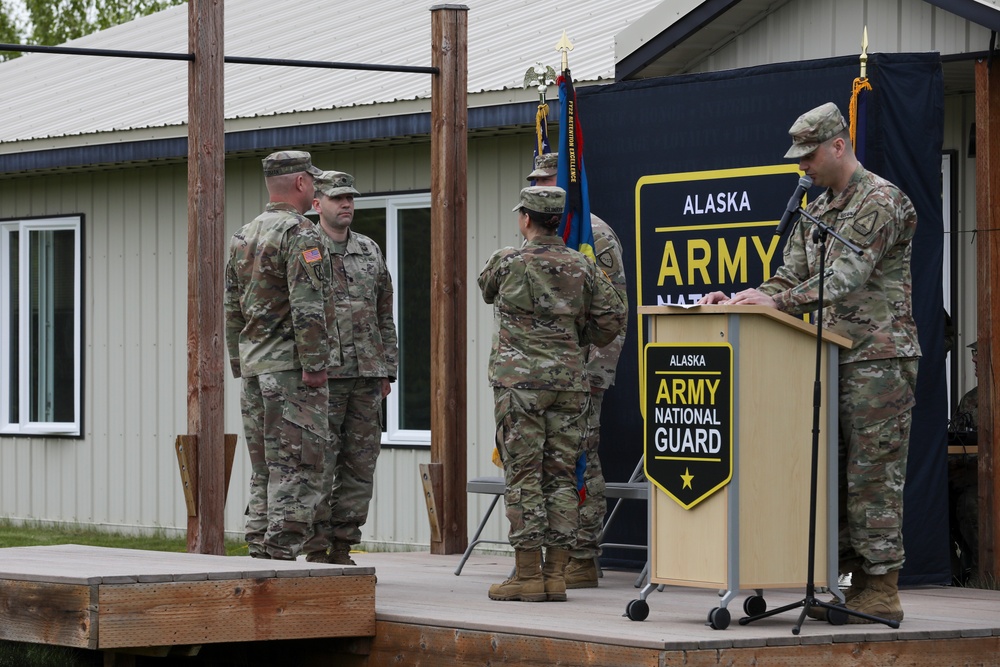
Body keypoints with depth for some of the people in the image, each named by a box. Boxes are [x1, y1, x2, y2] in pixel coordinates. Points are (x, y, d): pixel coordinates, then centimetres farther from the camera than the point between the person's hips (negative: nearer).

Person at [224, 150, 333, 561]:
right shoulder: (299, 234, -11)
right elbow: (307, 308, -19)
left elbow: (232, 308, 18)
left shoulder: (243, 237, 15)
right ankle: (281, 557, -12)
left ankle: (259, 557, 12)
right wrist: (314, 367, -18)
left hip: (254, 364, 8)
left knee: (265, 468, 12)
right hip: (291, 364, -8)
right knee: (296, 467, -8)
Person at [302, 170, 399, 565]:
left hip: (366, 374, 5)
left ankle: (342, 547, 10)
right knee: (319, 463, -6)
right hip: (322, 374, -5)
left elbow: (385, 315, 18)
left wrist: (387, 370, 13)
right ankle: (316, 550, -2)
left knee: (360, 464, 4)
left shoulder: (370, 251, 15)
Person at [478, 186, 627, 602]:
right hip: (570, 380, 4)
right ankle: (555, 575, 5)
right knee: (561, 476, 6)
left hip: (519, 380, -4)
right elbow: (613, 315, 5)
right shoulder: (581, 266, 5)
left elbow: (486, 290, 17)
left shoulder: (507, 262, -4)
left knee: (523, 476, -3)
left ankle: (527, 575, -4)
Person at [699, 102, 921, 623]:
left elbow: (848, 276, -20)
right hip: (832, 358, 9)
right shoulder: (815, 212, 18)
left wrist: (778, 302, -28)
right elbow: (793, 278, 18)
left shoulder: (881, 201, -9)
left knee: (872, 474, -8)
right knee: (833, 472, 7)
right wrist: (741, 301, 0)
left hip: (878, 357, -9)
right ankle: (855, 585, 11)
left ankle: (882, 590, -5)